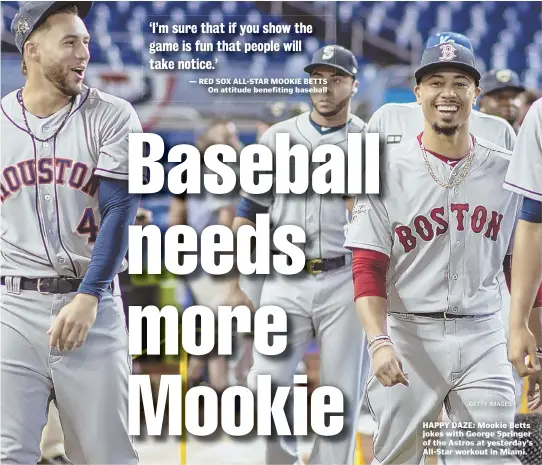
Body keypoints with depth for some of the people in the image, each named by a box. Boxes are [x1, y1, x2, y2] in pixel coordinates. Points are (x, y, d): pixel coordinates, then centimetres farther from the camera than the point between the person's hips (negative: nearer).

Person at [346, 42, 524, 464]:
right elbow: (368, 270, -4)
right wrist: (379, 342, -18)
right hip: (408, 336, -1)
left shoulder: (508, 171, 7)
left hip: (482, 337, 1)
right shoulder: (387, 170, 0)